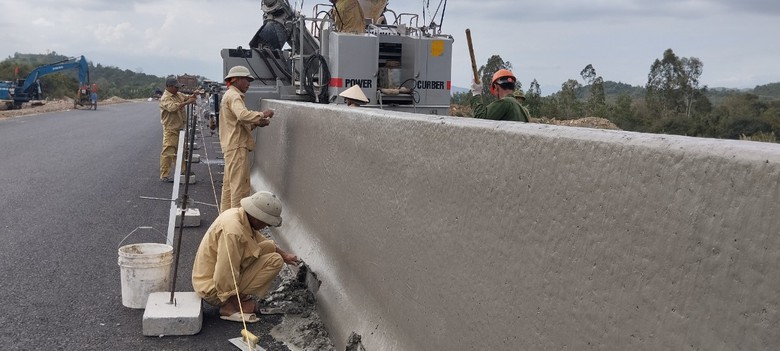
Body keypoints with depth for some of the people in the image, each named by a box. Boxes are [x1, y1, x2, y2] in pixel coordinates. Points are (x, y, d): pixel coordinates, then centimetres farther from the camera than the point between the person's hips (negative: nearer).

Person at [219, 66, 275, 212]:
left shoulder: (229, 95, 23)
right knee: (240, 185, -9)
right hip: (237, 146, -11)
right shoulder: (233, 96, -11)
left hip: (231, 146, 11)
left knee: (229, 184, 16)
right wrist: (262, 114, -19)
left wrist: (256, 123, 7)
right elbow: (243, 115, -30)